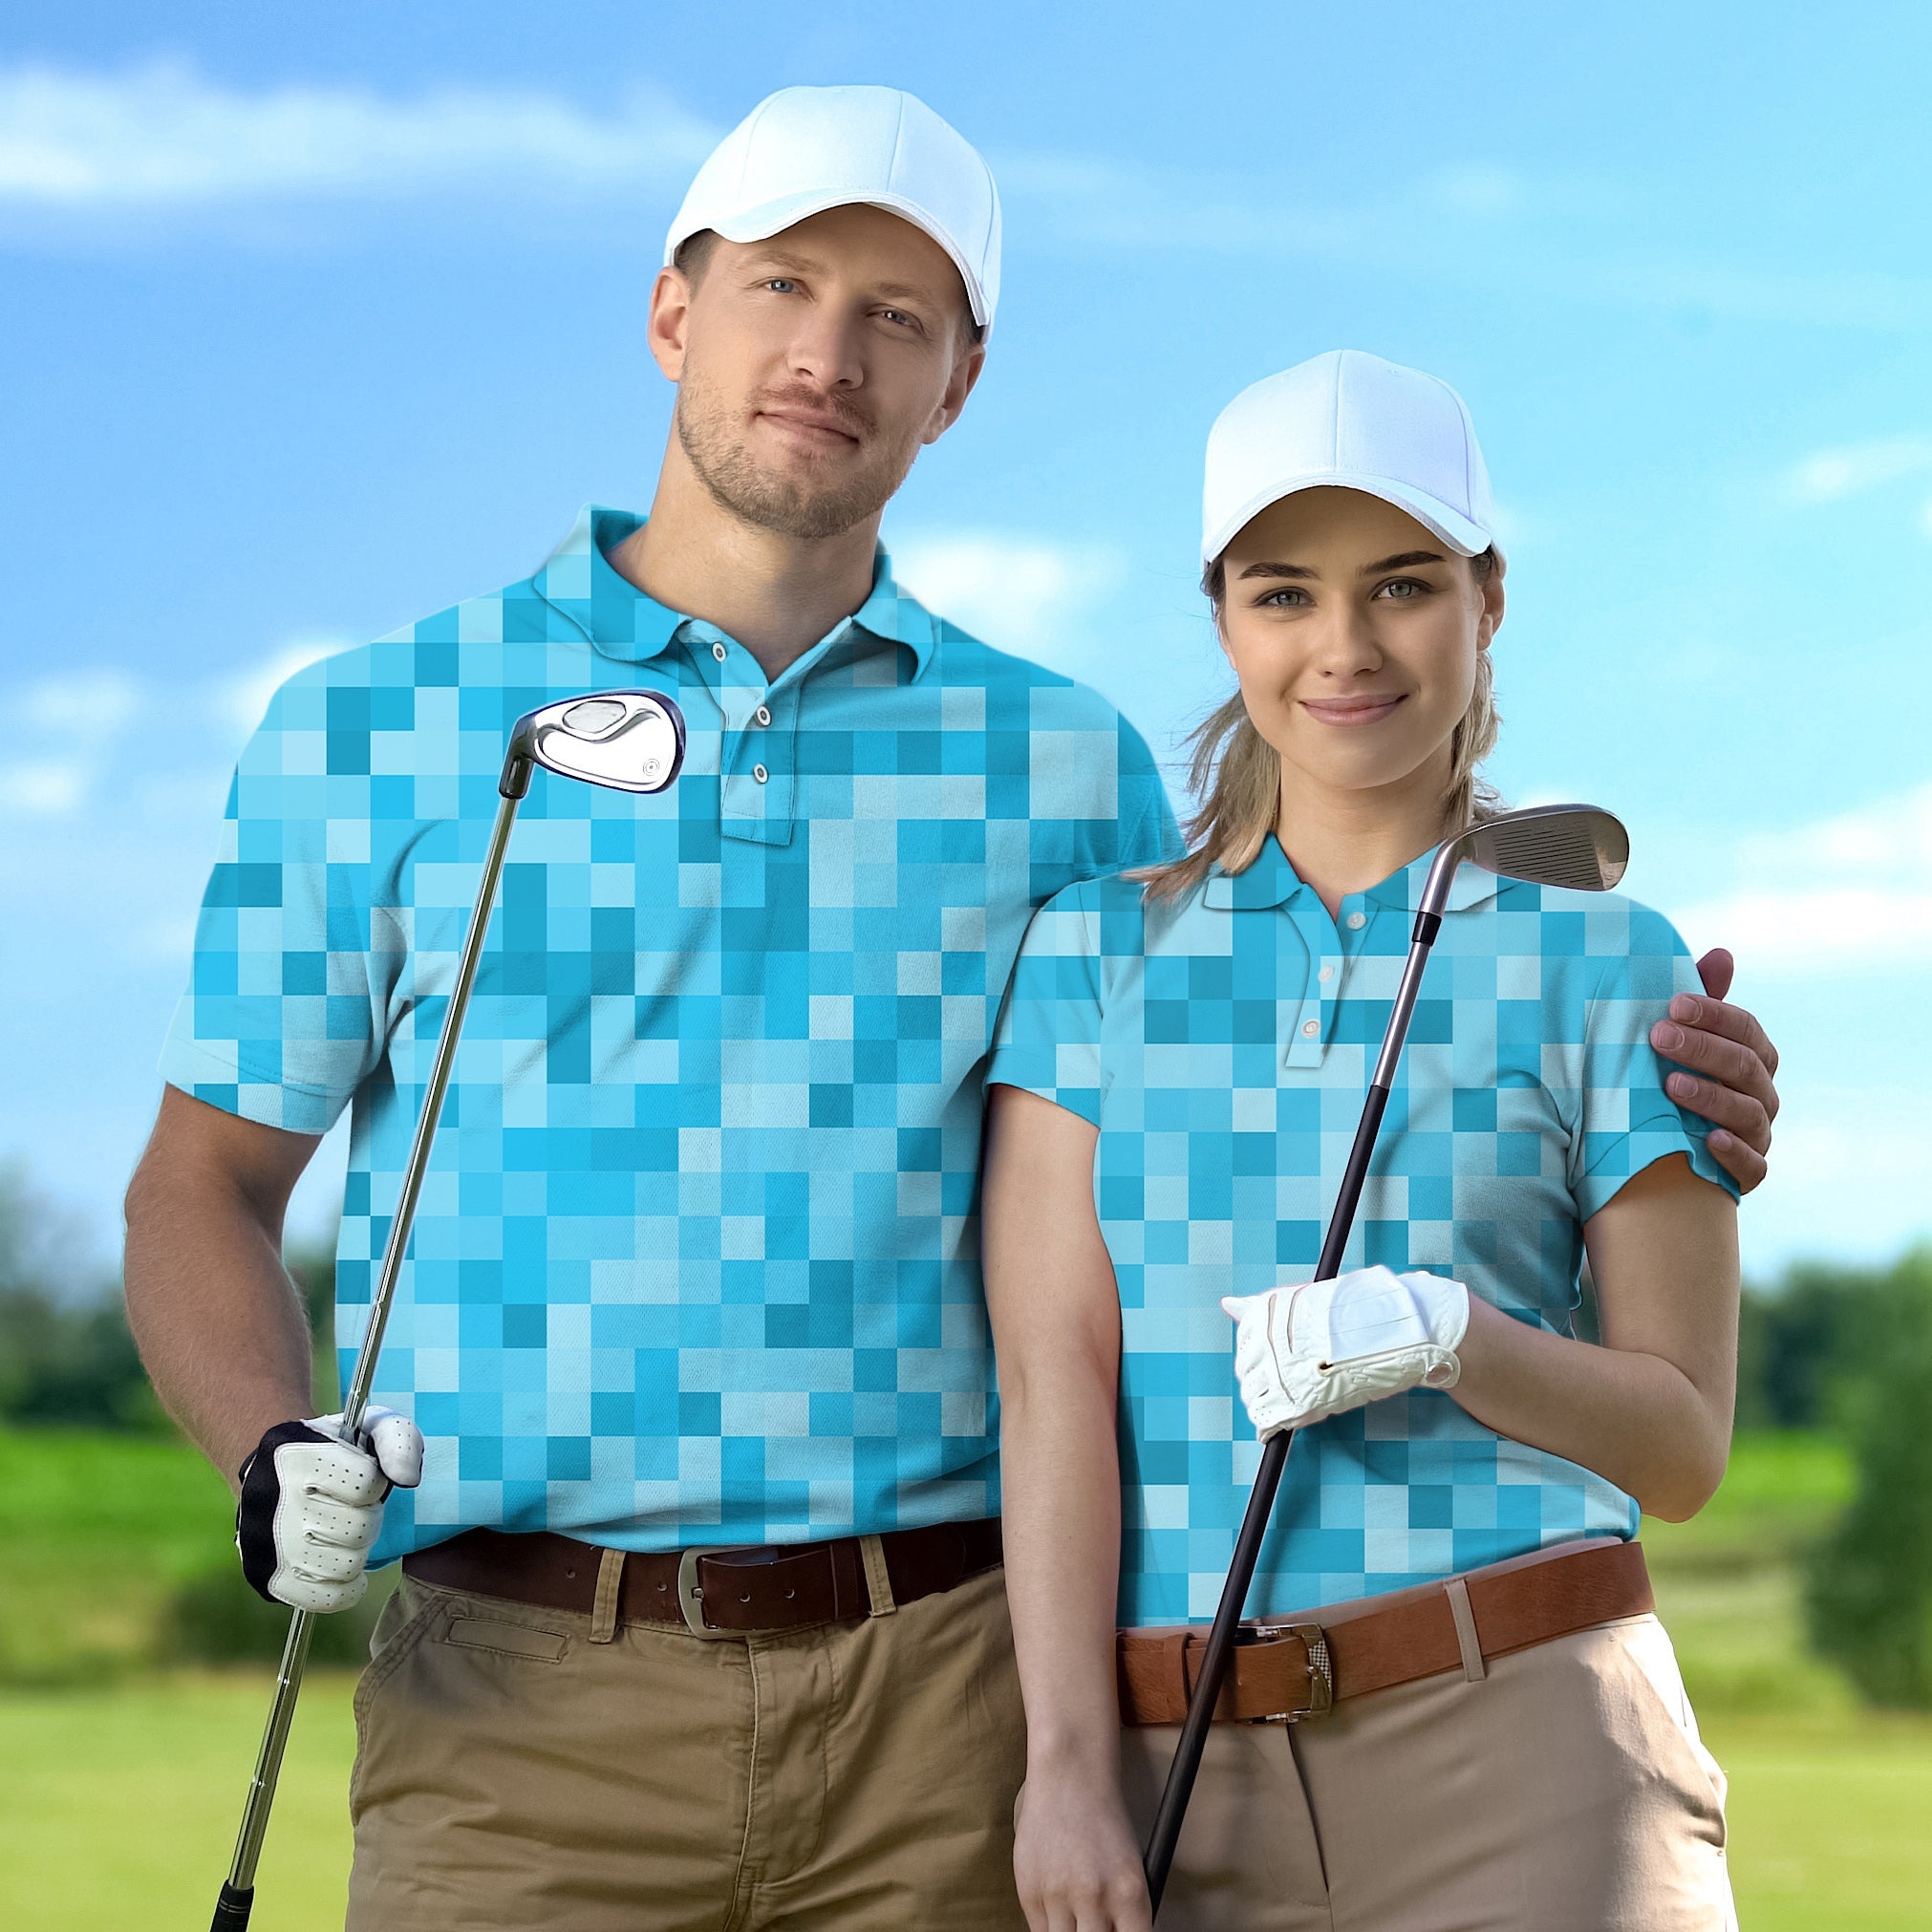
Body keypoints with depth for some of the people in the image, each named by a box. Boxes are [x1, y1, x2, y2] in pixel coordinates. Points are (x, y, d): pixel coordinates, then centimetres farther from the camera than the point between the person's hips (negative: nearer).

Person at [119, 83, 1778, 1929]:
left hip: (942, 1704, 2)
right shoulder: (369, 729, 8)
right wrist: (273, 1462, -10)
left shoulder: (1059, 760, 13)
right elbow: (203, 1186, 10)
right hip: (525, 1700, -1)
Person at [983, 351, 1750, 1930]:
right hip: (1184, 1776, 1)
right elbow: (1051, 1378, 0)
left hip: (1522, 1752, -1)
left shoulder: (1604, 964, 5)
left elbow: (1683, 1444, 5)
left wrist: (1449, 1335, -13)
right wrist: (1068, 1764, -9)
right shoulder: (1095, 952, 9)